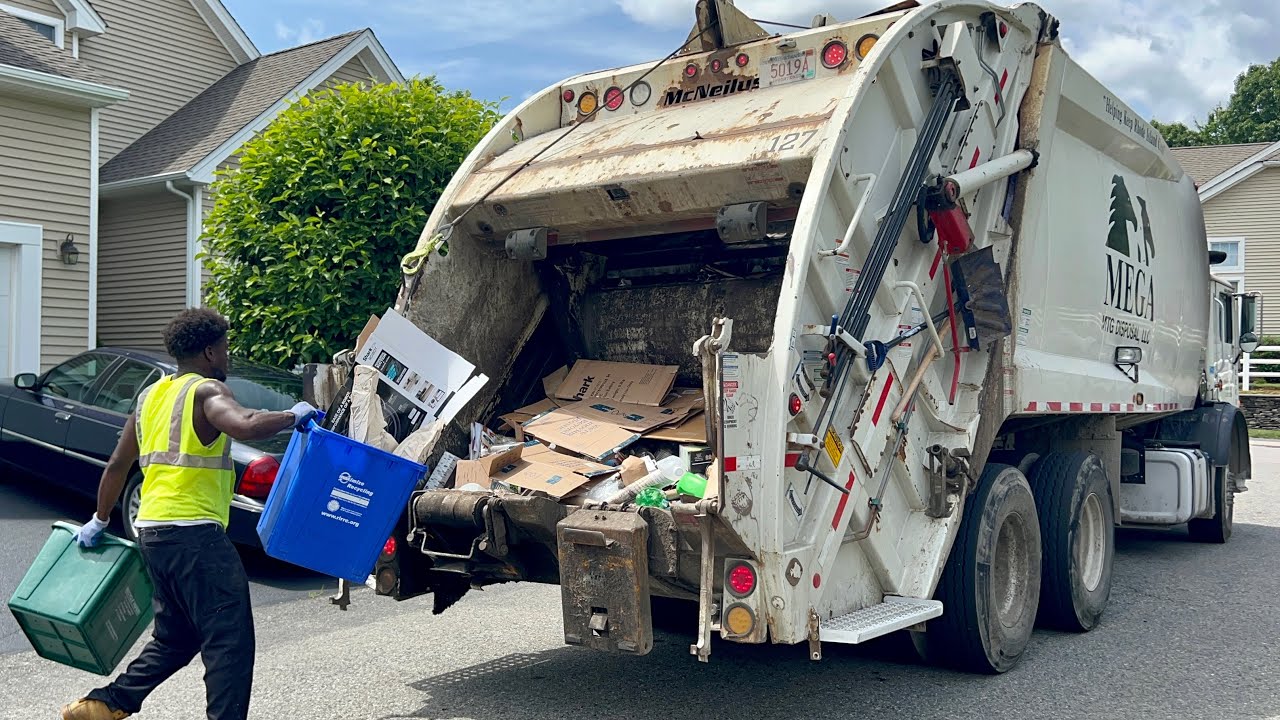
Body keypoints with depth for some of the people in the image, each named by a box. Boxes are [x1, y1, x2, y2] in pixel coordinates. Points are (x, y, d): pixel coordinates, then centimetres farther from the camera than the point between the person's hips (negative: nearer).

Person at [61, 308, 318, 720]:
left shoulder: (151, 396, 17)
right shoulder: (206, 392, -8)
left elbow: (118, 464, 22)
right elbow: (246, 426, -29)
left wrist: (99, 521, 32)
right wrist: (293, 417, -13)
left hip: (151, 531, 9)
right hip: (193, 531, -9)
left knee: (177, 636, 21)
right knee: (230, 640, -6)